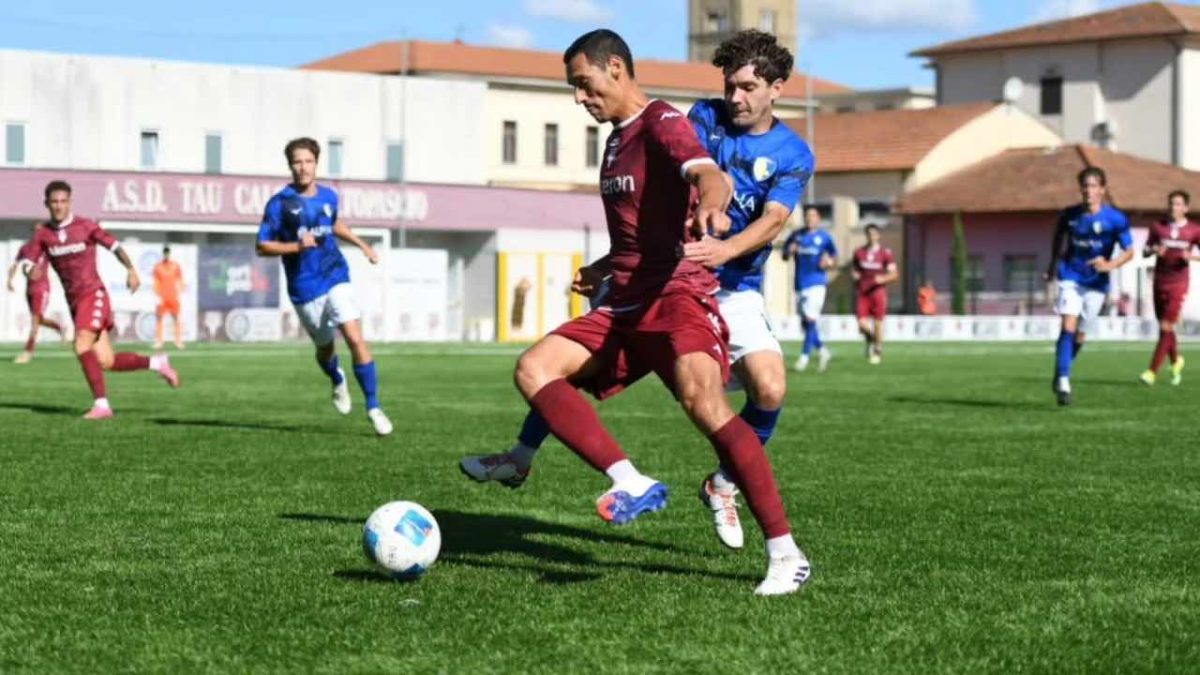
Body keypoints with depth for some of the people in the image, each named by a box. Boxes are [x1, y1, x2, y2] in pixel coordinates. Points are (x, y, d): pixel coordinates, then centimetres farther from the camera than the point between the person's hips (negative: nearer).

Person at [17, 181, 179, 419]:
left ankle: (101, 404, -23)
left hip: (93, 294, -5)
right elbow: (27, 260, -3)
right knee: (106, 362, 1)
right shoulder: (43, 234, 4)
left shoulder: (85, 226, -6)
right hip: (74, 301, 5)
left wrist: (131, 270, -10)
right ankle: (156, 363, 20)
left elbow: (114, 245, 2)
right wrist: (30, 271, -26)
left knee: (82, 347, -24)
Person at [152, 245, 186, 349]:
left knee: (176, 319, 0)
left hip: (173, 297, 1)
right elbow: (156, 283, 1)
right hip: (162, 297, -1)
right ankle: (158, 342, 0)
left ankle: (178, 342, 4)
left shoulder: (176, 266, 5)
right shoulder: (158, 267, 2)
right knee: (159, 319, -3)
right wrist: (157, 296, -8)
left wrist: (180, 294, 2)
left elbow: (180, 281, 9)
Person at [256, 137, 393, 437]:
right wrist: (296, 246, -22)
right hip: (304, 289, -1)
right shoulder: (280, 203, -8)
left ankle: (373, 407, -9)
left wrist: (361, 244, 20)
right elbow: (262, 246, -9)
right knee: (325, 347, 12)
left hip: (336, 279, 1)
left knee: (355, 338, -16)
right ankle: (338, 381, 49)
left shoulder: (328, 196, 5)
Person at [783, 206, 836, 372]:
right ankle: (822, 350, 25)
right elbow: (784, 255, 17)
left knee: (810, 319, -13)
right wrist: (789, 251, -5)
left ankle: (805, 356, -6)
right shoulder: (796, 235, 10)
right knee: (805, 322, 7)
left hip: (816, 283, -4)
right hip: (800, 284, 4)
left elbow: (835, 259, 9)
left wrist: (829, 262, -12)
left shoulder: (824, 237, 3)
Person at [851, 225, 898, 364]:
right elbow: (854, 269, 20)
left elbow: (894, 273, -4)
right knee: (862, 325, -8)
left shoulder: (885, 253, -3)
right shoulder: (859, 252, 7)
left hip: (878, 291, -2)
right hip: (863, 292, 2)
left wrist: (883, 279, -20)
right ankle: (870, 341, 26)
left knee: (877, 324, 2)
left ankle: (877, 352, 20)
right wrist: (855, 276, -2)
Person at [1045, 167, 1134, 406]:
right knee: (1068, 327, -18)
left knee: (1080, 334, 7)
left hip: (1096, 283, 0)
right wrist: (1054, 265, 18)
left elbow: (1129, 251, -7)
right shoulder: (1070, 215, -2)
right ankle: (1063, 382, -20)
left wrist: (1110, 265, -25)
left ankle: (1060, 378, 27)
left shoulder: (1115, 219, -10)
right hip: (1070, 278, 0)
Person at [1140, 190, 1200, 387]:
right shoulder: (1158, 227, 5)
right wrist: (1154, 250, -14)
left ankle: (1152, 372, -10)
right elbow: (1145, 252, 8)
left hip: (1178, 284, -3)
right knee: (1165, 328, 11)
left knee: (1166, 328, -10)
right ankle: (1176, 360, 37)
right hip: (1159, 282, 3)